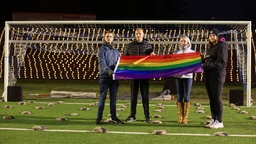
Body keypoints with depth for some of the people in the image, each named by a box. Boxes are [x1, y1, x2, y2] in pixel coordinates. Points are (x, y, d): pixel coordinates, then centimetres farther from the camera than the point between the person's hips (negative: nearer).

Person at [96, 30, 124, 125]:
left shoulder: (115, 50, 18)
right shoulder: (102, 49, 1)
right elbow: (101, 62, -12)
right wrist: (108, 70, -29)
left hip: (114, 77, 5)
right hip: (104, 76, -5)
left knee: (113, 98, 6)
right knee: (102, 97, -3)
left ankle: (114, 117, 10)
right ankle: (99, 118, 1)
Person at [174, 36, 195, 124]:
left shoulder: (192, 52, 5)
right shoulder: (176, 52, 11)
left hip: (188, 76, -2)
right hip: (178, 76, 2)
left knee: (186, 96, -1)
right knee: (179, 96, 3)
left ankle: (185, 117, 2)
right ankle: (180, 117, 6)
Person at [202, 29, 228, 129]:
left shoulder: (222, 46, -7)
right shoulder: (211, 47, 20)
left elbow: (221, 62, -16)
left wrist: (206, 65, -19)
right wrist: (203, 62, 2)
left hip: (217, 74, -8)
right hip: (208, 75, 8)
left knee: (217, 98, -8)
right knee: (211, 98, 9)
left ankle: (219, 122, -6)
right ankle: (213, 119, 15)